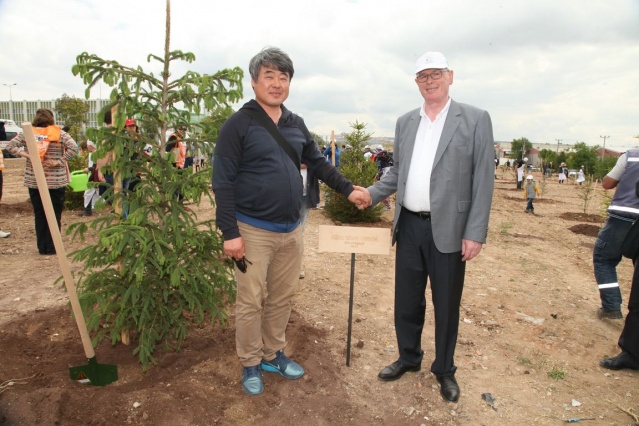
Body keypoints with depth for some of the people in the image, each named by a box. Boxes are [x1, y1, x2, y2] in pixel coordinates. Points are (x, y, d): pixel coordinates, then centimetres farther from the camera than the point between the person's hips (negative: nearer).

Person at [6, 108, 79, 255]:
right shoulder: (60, 134, -4)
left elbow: (10, 146, -3)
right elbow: (74, 148, -16)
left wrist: (26, 155, -5)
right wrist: (59, 162, -13)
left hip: (34, 182, 2)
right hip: (56, 182, -2)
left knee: (39, 215, 11)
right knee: (54, 215, 6)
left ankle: (42, 247, 17)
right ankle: (52, 247, 8)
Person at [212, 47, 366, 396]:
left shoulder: (296, 125, 9)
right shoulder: (238, 124, -8)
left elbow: (318, 163, 21)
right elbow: (223, 181, -11)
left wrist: (347, 189, 16)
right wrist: (230, 232, -16)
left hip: (291, 230, 6)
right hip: (254, 231, -5)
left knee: (282, 297, 16)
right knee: (250, 302, 6)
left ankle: (273, 354, 36)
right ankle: (250, 364, 27)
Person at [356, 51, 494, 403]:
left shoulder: (475, 119, -4)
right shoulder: (405, 122, 10)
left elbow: (483, 181, -8)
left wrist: (475, 233, -12)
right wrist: (372, 193, 0)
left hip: (448, 229, -4)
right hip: (409, 226, 4)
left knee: (446, 304, 10)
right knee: (406, 300, 15)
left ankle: (444, 369, 32)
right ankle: (408, 358, 37)